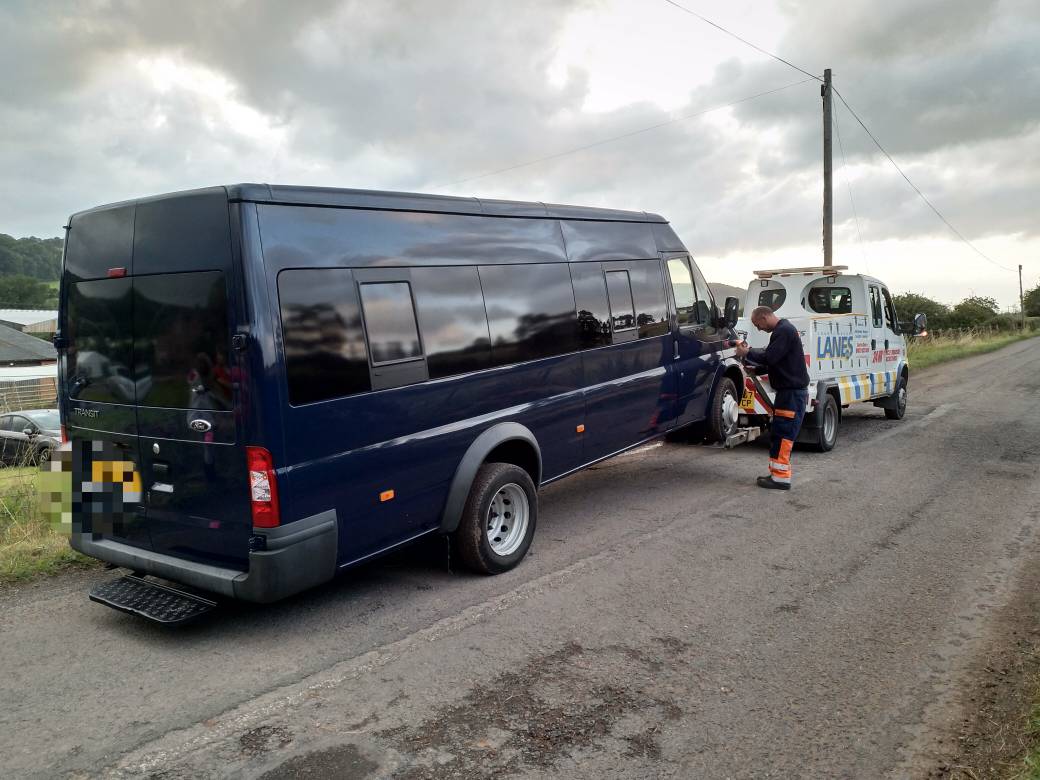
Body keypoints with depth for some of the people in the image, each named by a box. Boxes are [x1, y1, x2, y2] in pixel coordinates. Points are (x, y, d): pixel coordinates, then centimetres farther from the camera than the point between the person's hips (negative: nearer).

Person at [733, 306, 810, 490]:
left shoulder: (784, 331, -16)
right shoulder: (782, 330, 18)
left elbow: (769, 357, -22)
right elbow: (773, 359, 23)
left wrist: (747, 353, -8)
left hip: (792, 391, -10)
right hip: (789, 390, 10)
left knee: (783, 435, -9)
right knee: (779, 434, 12)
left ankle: (781, 478, -7)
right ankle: (777, 474, 18)